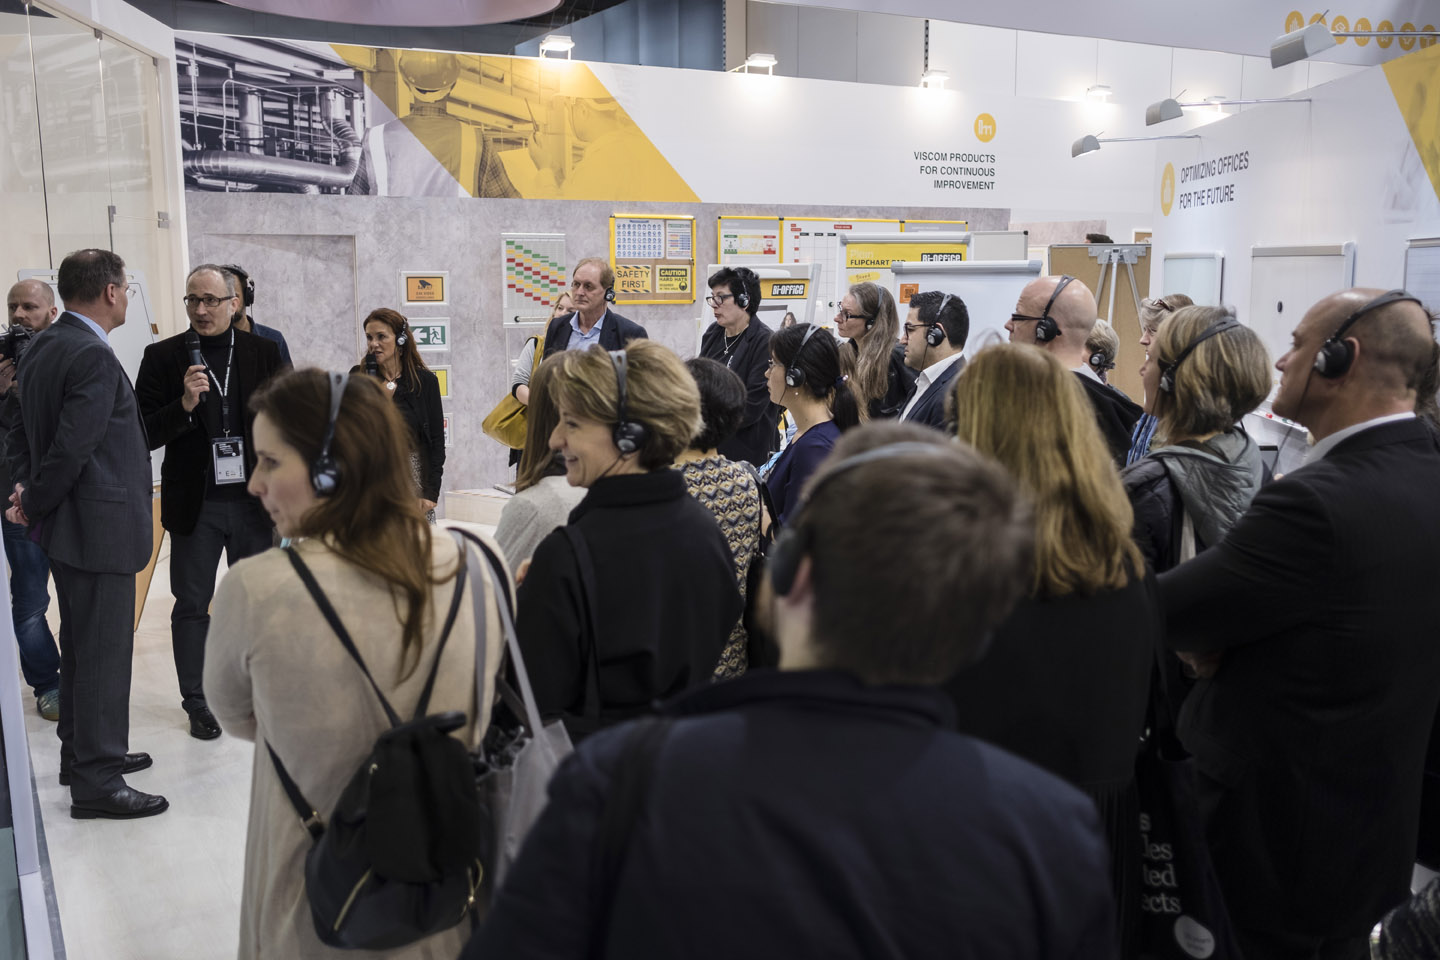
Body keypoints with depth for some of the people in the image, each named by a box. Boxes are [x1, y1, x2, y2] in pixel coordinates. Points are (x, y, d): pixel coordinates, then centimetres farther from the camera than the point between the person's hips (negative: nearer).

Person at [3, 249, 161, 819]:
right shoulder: (94, 357, -20)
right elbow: (72, 447, -23)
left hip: (67, 522, 10)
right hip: (99, 525, -10)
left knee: (80, 645, 20)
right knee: (104, 651, -3)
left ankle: (82, 752, 33)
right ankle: (96, 782, 5)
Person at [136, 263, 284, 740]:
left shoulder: (263, 352, 3)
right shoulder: (163, 357, -2)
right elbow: (143, 434, -4)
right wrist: (183, 405, -22)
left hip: (255, 502, 1)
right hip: (194, 504, -1)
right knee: (191, 606, 8)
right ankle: (197, 703, 22)